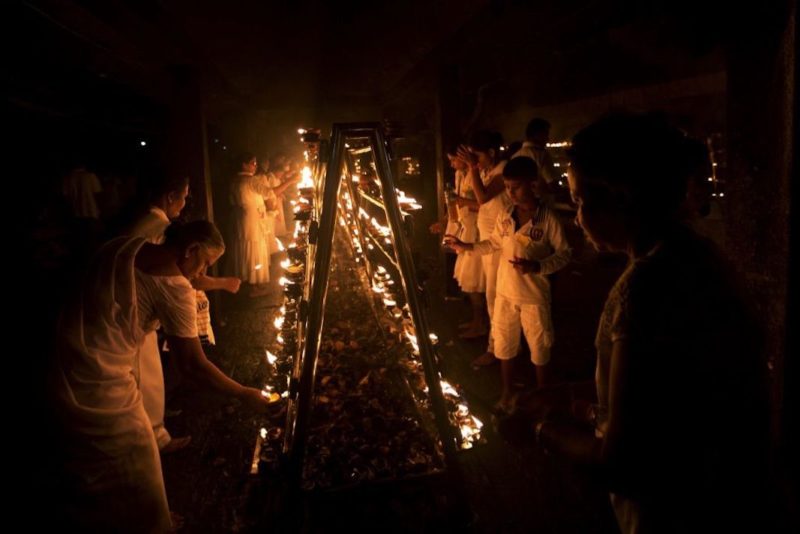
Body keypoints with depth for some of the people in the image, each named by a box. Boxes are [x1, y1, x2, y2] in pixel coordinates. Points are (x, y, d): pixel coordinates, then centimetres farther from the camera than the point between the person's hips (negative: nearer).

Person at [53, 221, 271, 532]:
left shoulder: (122, 246, 3)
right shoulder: (175, 287, -19)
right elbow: (193, 366, -15)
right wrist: (245, 395, -4)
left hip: (61, 369, 9)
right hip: (99, 387, -9)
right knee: (135, 487, 12)